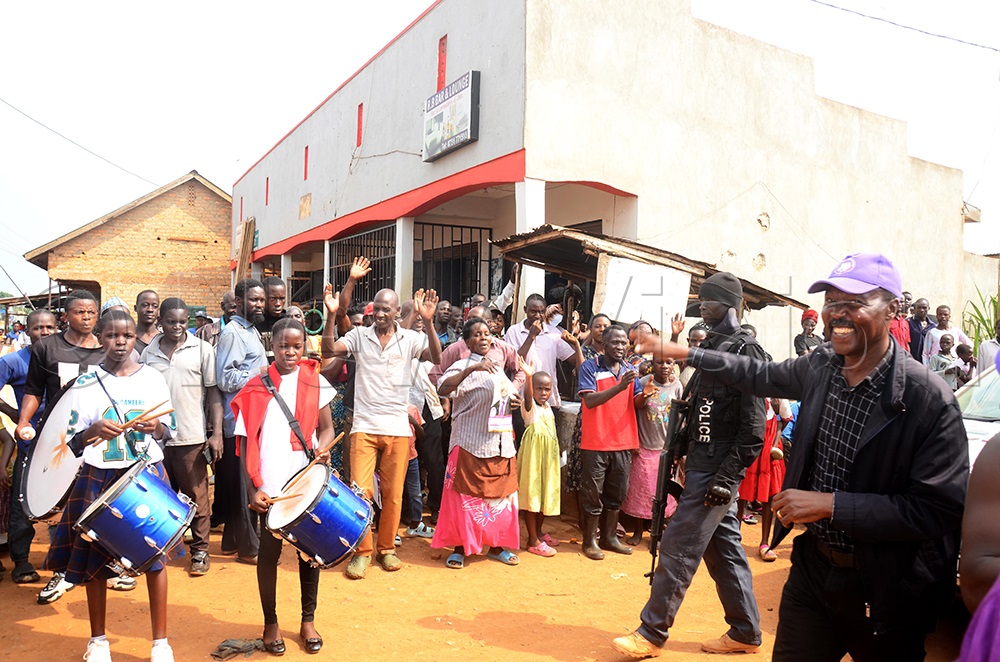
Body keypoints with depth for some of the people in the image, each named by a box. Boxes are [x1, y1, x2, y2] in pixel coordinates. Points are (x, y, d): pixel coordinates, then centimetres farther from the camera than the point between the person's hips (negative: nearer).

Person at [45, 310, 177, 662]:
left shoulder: (153, 379, 1)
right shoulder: (84, 385, -2)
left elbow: (170, 431, 6)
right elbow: (70, 441, 1)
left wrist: (156, 428, -15)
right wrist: (94, 430, -19)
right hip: (99, 477, 0)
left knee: (154, 554, 1)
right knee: (94, 558, 9)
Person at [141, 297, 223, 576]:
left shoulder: (202, 349, -1)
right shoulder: (149, 353, 8)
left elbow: (213, 392, -2)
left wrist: (217, 434, -8)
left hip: (191, 438, -3)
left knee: (196, 496, 4)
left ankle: (200, 551, 16)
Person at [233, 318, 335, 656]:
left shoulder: (315, 382, 2)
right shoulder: (256, 387, -2)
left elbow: (326, 428, 8)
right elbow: (246, 442, -2)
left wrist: (321, 449, -14)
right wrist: (253, 487, -10)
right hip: (270, 487, -1)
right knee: (268, 553, 7)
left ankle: (308, 620, 27)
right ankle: (271, 623, 25)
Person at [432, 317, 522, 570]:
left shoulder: (497, 368, 16)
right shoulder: (462, 366, -6)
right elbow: (443, 389, -25)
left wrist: (514, 401, 8)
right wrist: (472, 368, -33)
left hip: (501, 444, 7)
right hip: (471, 442, -6)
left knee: (500, 494, 11)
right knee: (466, 495, 0)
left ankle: (496, 546, 24)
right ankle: (459, 548, 13)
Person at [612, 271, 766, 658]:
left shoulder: (745, 351, -14)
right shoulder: (714, 346, 14)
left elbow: (753, 429, -18)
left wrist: (724, 477, -20)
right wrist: (688, 458, 14)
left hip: (716, 470, -9)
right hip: (703, 465, 9)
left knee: (678, 548, -4)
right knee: (724, 547, 16)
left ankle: (652, 634, 7)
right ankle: (745, 632, 28)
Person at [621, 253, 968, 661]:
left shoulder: (930, 400, -21)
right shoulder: (822, 367, -3)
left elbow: (941, 511, -23)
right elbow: (763, 376, 17)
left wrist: (830, 504, -26)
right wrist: (686, 353, 18)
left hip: (884, 592, -4)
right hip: (811, 566, 5)